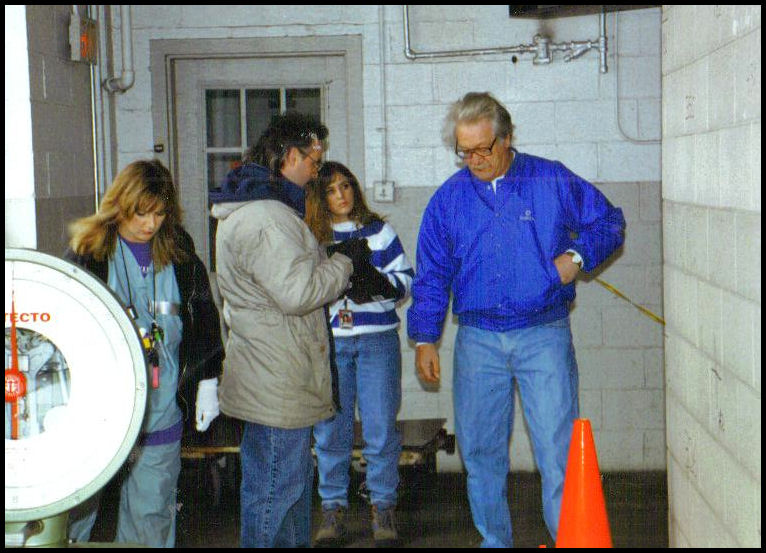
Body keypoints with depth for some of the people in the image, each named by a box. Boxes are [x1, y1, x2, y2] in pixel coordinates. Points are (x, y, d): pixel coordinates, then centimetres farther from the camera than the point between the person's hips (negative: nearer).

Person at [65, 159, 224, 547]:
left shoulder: (180, 254, 7)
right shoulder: (88, 252, 0)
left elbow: (205, 320, 14)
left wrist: (207, 383, 11)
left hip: (161, 410, 2)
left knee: (151, 514, 9)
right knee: (73, 509, 3)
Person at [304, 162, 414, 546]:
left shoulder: (379, 231, 9)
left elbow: (406, 278, 7)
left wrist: (378, 283, -14)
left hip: (377, 339, 0)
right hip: (327, 342, 1)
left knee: (381, 429, -1)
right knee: (330, 430, 4)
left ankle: (383, 509, 11)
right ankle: (333, 511, 14)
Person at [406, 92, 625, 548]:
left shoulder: (552, 181, 2)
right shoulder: (449, 198, 9)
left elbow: (609, 220, 12)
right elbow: (432, 275, 11)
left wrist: (577, 255, -6)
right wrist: (424, 339, 5)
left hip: (544, 334, -2)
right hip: (477, 339, 3)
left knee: (558, 449, -7)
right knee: (481, 450, 9)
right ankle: (495, 541, 23)